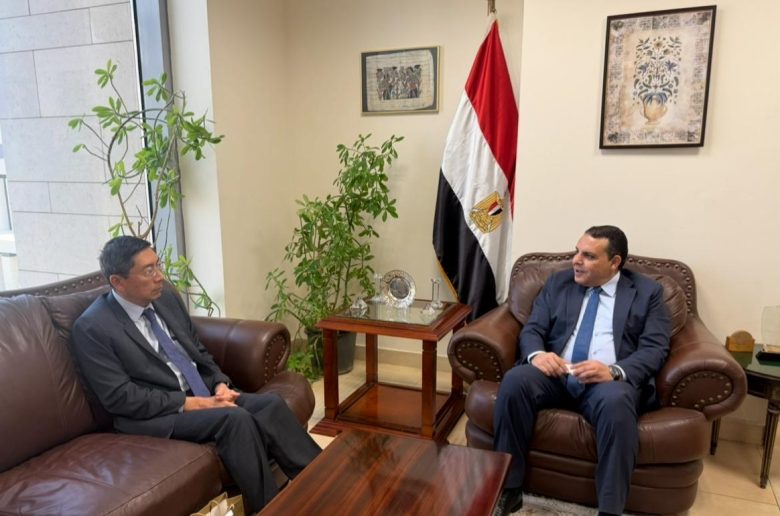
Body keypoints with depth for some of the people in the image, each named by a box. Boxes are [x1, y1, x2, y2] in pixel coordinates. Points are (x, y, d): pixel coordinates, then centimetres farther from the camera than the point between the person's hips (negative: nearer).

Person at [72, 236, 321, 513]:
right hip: (152, 415, -6)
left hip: (205, 394, 7)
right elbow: (120, 397, -16)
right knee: (235, 418, -30)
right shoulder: (92, 327, -12)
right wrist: (188, 403, -20)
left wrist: (220, 384, -5)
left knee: (272, 404, -16)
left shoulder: (167, 298, 7)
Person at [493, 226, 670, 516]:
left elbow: (655, 348, -2)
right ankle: (507, 490, -16)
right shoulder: (558, 283, 16)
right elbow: (531, 330, 10)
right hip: (556, 374, 3)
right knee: (515, 380, -29)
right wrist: (537, 354, -15)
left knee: (615, 401, -37)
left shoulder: (648, 292, 9)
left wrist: (614, 371, -22)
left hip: (610, 381, -2)